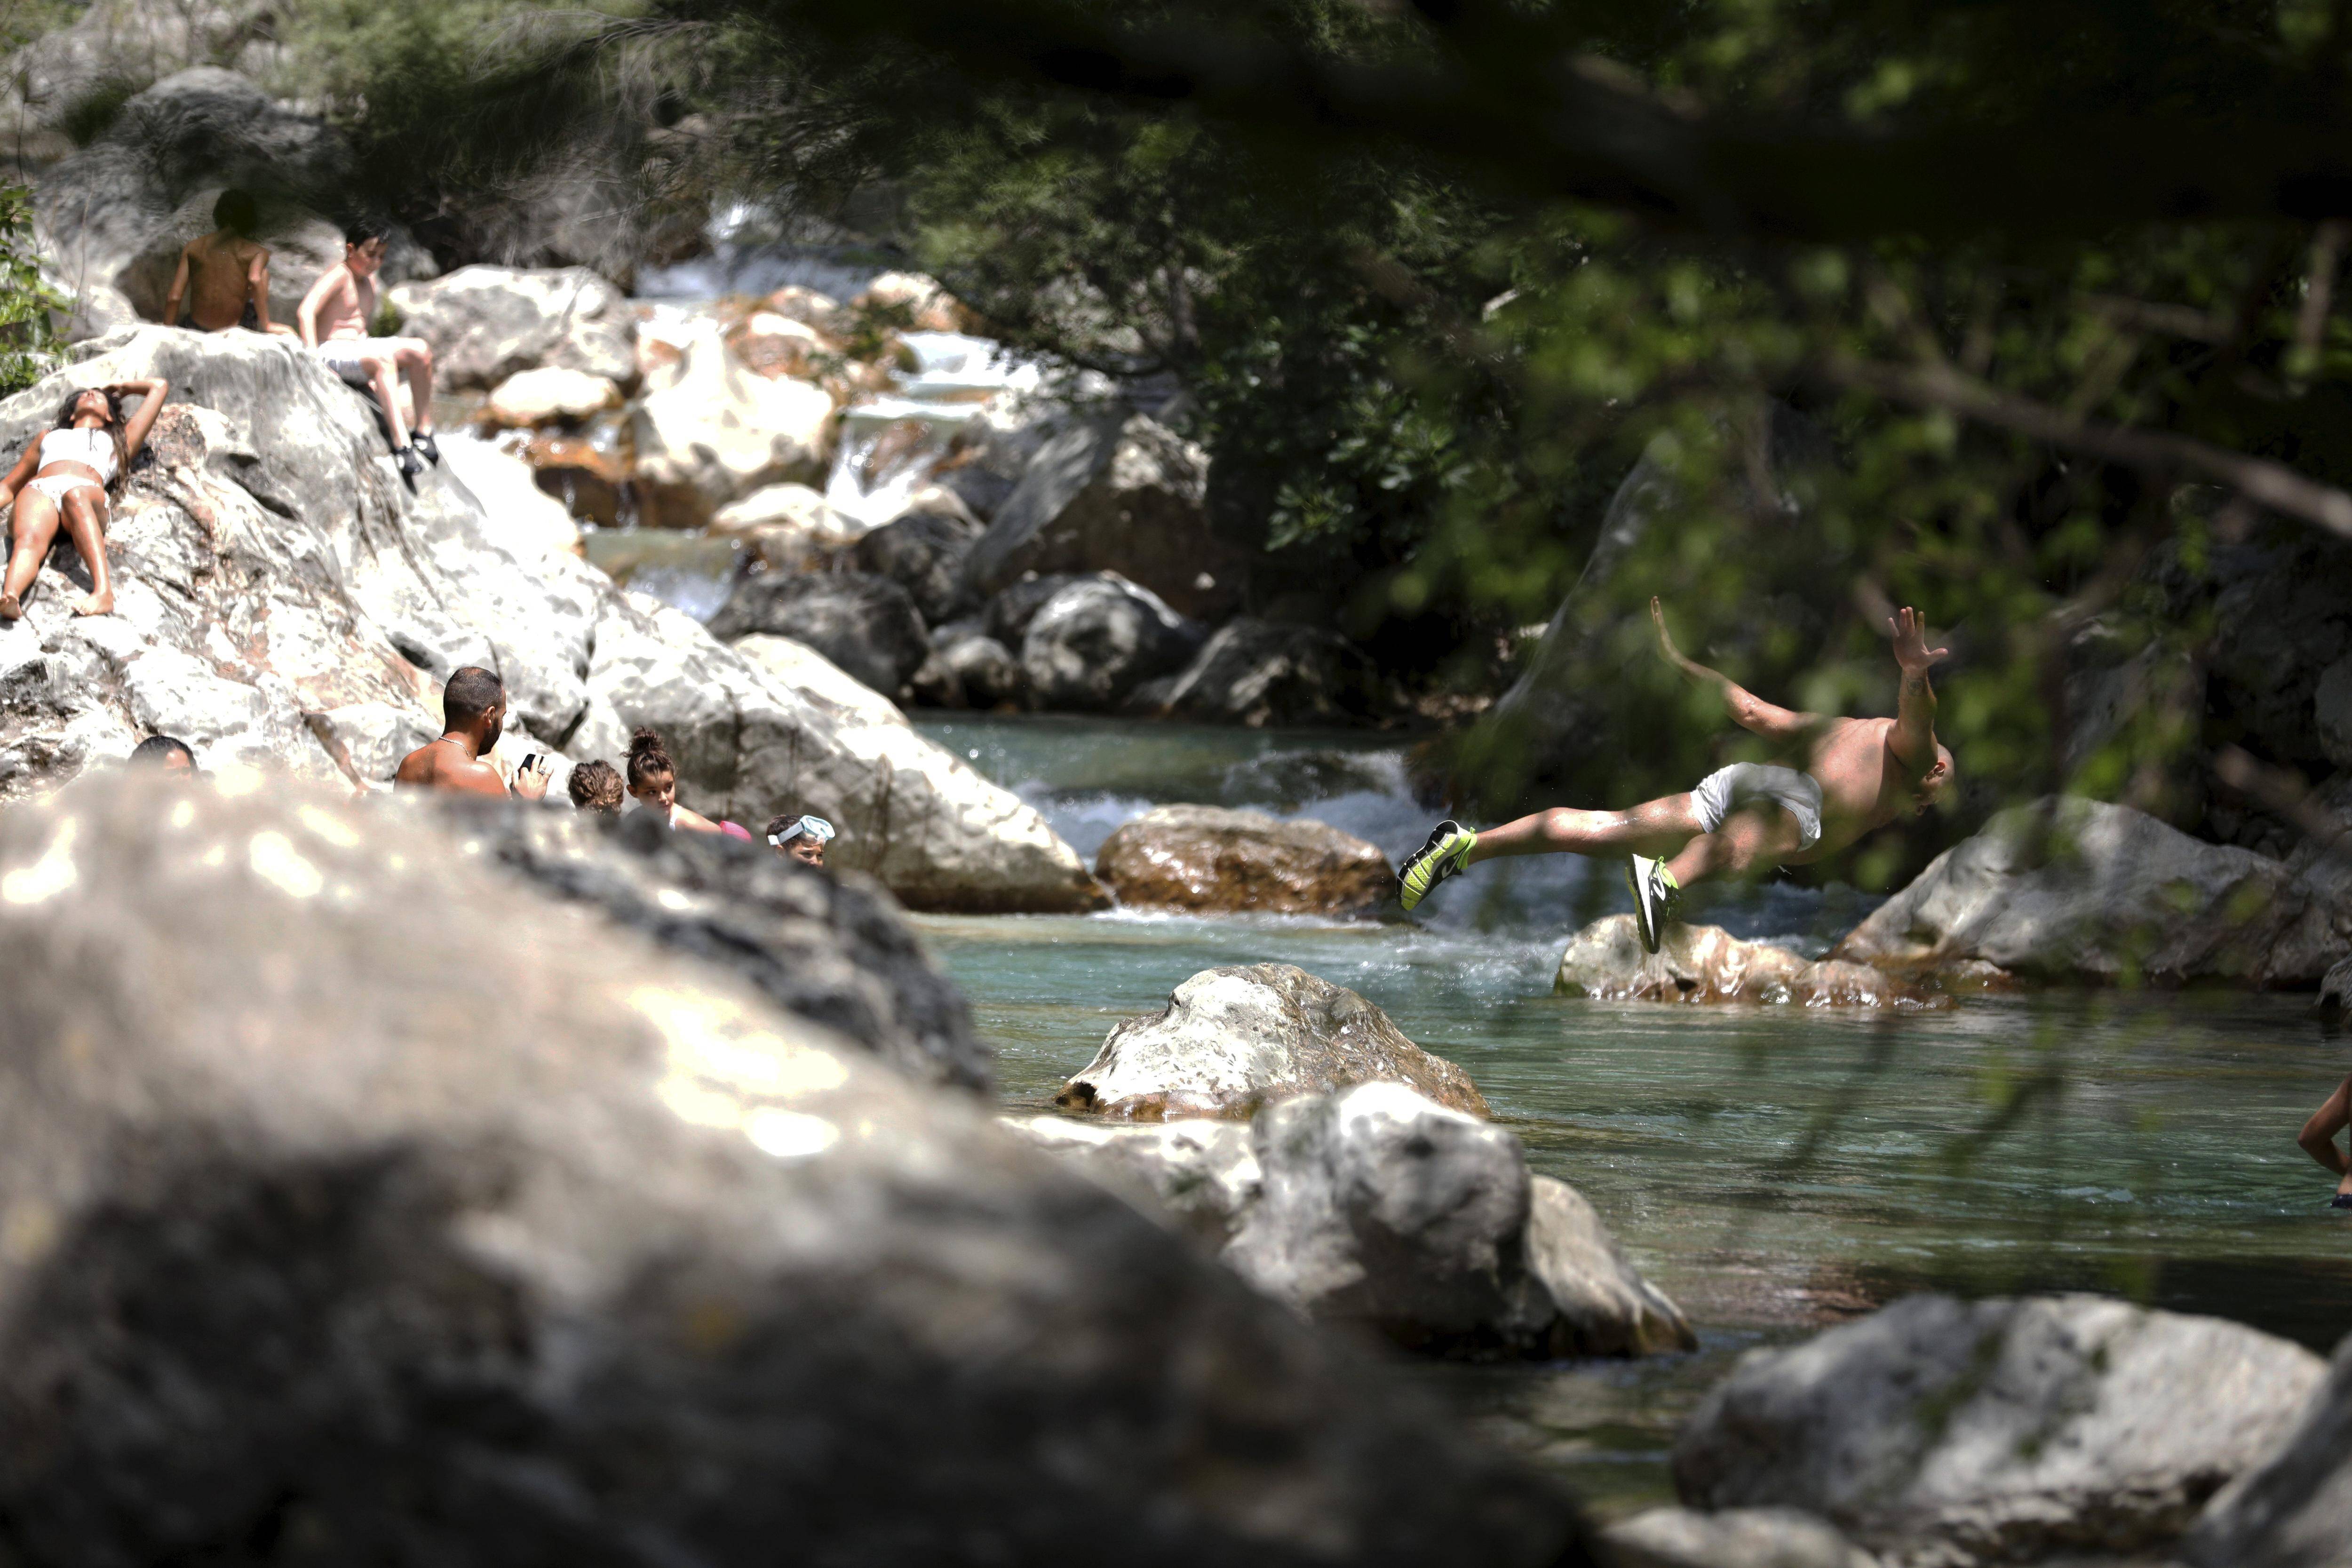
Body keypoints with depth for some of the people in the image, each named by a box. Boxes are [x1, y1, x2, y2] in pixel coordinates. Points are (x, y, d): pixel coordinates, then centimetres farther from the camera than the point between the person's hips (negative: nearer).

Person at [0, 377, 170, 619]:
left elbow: (159, 387, 47)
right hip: (38, 491, 2)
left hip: (88, 492, -2)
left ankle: (103, 591, -64)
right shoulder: (49, 437, 46)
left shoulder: (118, 441, 43)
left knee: (76, 497, -42)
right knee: (29, 538, -37)